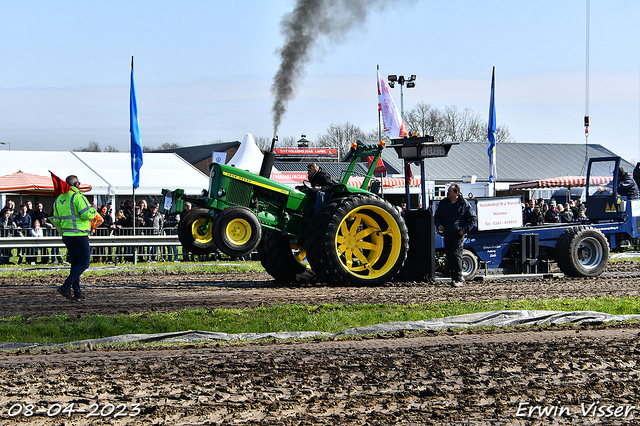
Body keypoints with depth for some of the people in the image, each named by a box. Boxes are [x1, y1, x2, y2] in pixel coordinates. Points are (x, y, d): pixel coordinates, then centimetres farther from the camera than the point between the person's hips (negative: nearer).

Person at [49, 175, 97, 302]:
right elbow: (87, 214, -18)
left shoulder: (58, 199, 13)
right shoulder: (77, 197, -12)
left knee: (75, 263, 13)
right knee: (84, 263, -3)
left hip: (67, 236, 8)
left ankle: (77, 292, 10)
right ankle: (66, 286, -15)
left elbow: (56, 220, 16)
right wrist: (93, 210, 2)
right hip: (79, 235, -8)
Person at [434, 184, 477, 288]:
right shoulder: (443, 203, 11)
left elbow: (473, 218, 0)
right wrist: (439, 225, 2)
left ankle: (458, 279, -13)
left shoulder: (464, 204, -3)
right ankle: (454, 277, 18)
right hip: (447, 234, 6)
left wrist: (464, 229, -9)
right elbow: (437, 216, 22)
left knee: (456, 254, -15)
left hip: (458, 234, -6)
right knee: (449, 256, 7)